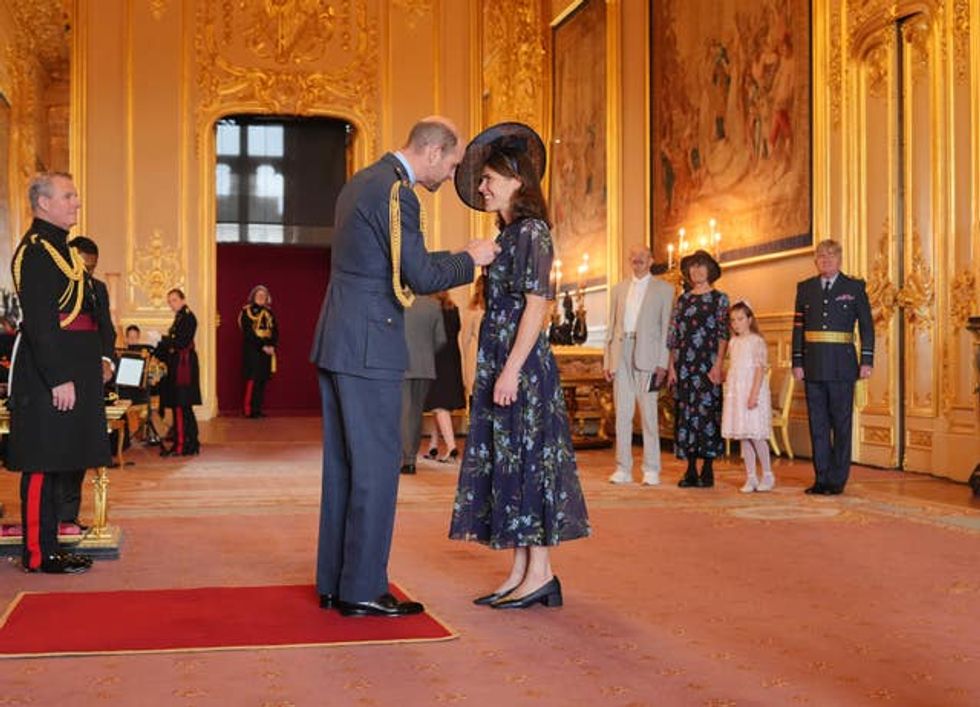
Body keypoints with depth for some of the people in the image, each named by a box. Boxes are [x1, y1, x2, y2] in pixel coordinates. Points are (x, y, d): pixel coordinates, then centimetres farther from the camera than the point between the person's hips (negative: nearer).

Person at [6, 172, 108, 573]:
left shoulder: (59, 247, 19)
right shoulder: (34, 249, -12)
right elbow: (38, 321, -19)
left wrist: (97, 360, 15)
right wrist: (60, 379, -22)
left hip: (69, 371, 10)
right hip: (47, 376, -10)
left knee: (58, 461, 12)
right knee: (43, 463, -4)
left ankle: (49, 545, 20)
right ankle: (39, 554, 3)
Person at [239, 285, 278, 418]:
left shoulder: (269, 313, 16)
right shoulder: (247, 312, -1)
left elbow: (275, 331, 10)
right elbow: (248, 333, -9)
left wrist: (272, 346, -7)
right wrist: (262, 346, -15)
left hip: (267, 351, 6)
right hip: (252, 350, -5)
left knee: (263, 380, 3)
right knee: (253, 379, -11)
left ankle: (257, 409, 7)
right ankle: (248, 410, -10)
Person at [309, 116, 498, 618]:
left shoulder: (362, 182, 17)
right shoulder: (396, 191, -13)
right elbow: (422, 277, -16)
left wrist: (457, 261, 19)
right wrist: (470, 259, 0)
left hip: (337, 342, 10)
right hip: (369, 348, -10)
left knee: (343, 464, 13)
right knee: (377, 465, -3)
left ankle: (333, 583, 20)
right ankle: (363, 590, 2)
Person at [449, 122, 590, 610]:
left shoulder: (531, 232, -10)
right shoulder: (507, 234, 17)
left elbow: (537, 305, -17)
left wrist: (512, 369, -22)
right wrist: (498, 370, 17)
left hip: (522, 364, -9)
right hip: (499, 362, 9)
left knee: (525, 459, -6)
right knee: (505, 462, 9)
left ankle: (541, 573, 0)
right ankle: (521, 571, 14)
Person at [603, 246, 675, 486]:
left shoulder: (663, 289, 7)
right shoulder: (619, 289, 18)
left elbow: (666, 328, 1)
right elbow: (611, 326, 16)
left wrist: (662, 363, -7)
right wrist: (607, 359, 7)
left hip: (646, 353, -3)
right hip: (621, 351, 4)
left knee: (649, 413, -3)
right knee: (622, 413, 3)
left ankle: (651, 470, 2)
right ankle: (623, 468, 7)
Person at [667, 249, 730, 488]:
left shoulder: (719, 299, 3)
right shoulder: (682, 300, 13)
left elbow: (723, 335, -3)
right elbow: (673, 336, 10)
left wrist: (718, 365, -12)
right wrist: (671, 366, 3)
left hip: (707, 364, -4)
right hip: (684, 365, 4)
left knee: (708, 411, -4)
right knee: (685, 412, 3)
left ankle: (708, 470, 2)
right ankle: (691, 470, 8)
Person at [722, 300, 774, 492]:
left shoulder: (756, 341, -7)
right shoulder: (733, 343, 14)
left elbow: (760, 368, -12)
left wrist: (754, 394, -18)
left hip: (752, 393, -7)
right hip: (735, 394, 7)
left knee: (756, 435, -8)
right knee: (743, 437, 7)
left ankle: (768, 475, 6)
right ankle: (750, 477, 12)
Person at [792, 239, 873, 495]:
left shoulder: (854, 287, 3)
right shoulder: (805, 288, 11)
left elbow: (867, 325, 3)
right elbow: (798, 327, 10)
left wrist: (867, 360, -3)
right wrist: (797, 362, 4)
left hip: (842, 366, -3)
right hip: (813, 365, 3)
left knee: (841, 423, 1)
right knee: (817, 423, 5)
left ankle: (837, 480, 7)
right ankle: (821, 478, 11)